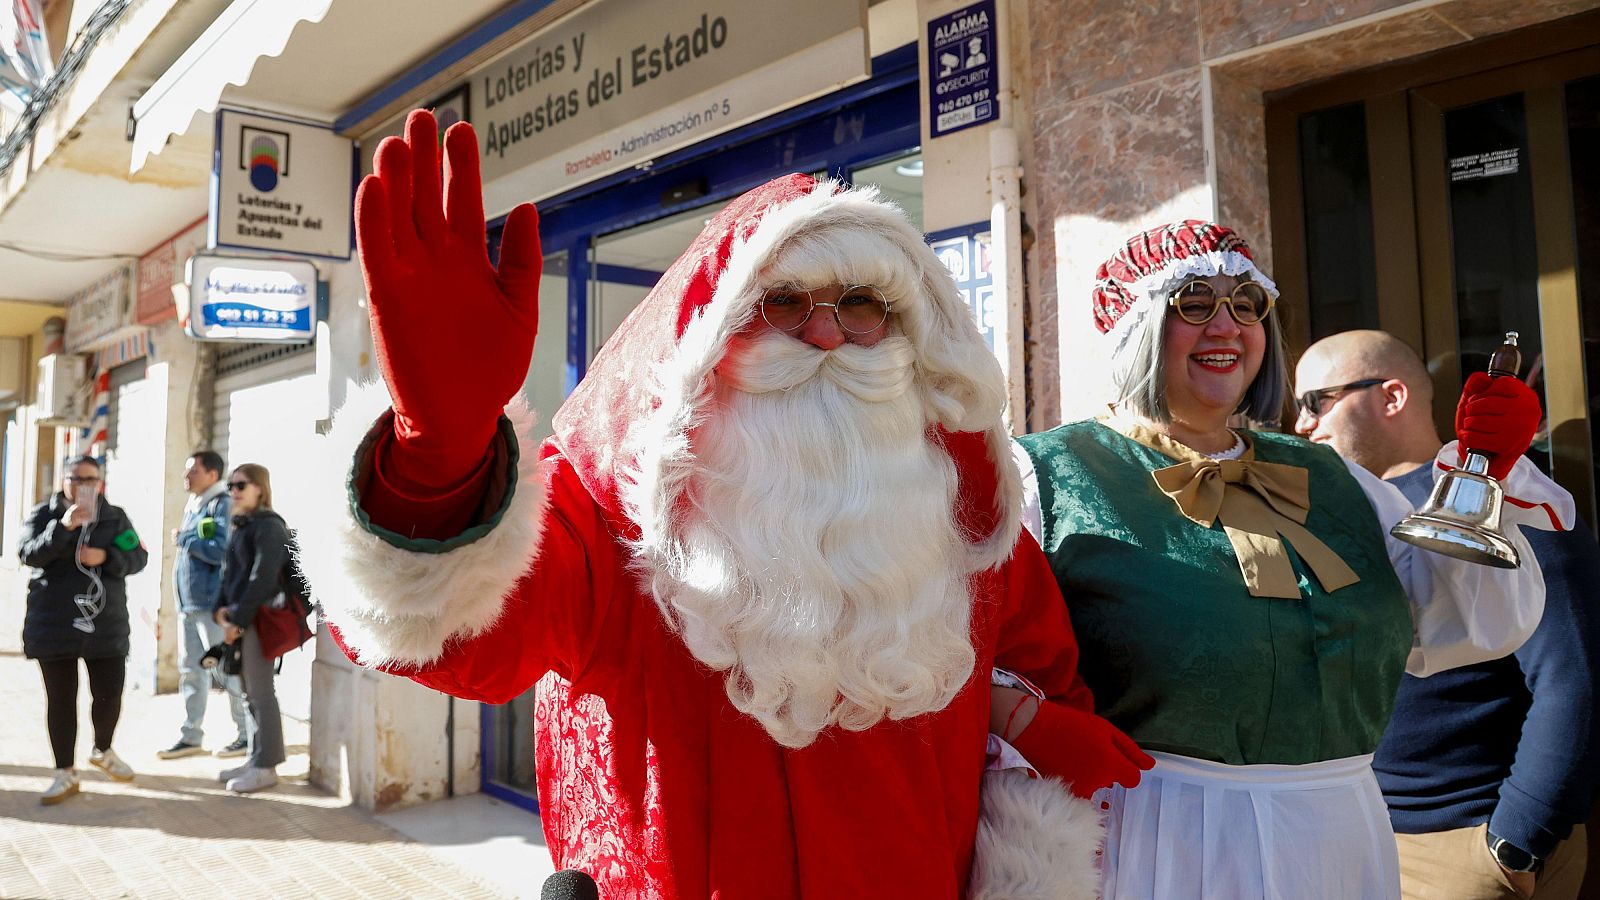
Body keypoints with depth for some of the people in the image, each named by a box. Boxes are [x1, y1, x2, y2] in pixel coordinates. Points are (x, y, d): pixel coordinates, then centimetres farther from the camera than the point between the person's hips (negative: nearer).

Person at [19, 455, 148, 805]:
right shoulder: (43, 515, 1)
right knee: (60, 699, 5)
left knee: (109, 694, 4)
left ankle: (103, 751, 32)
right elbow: (29, 555, -13)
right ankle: (66, 773, 16)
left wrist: (106, 557, -17)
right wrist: (63, 527, -27)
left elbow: (138, 558, 2)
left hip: (106, 622, 1)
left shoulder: (115, 517, 5)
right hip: (53, 623, -1)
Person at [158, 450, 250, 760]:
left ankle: (249, 734, 7)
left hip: (212, 604, -9)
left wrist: (184, 539, -13)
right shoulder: (192, 506, 16)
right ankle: (191, 735, 21)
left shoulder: (223, 505, -13)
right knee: (191, 669, 13)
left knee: (226, 670, -3)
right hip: (190, 603, 9)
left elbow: (222, 550, -23)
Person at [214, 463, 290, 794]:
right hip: (240, 618, 9)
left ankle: (267, 766, 4)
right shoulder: (241, 526, 16)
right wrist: (221, 608, 4)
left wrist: (239, 619, -18)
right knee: (251, 693, 13)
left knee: (261, 693, -3)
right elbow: (229, 573, 20)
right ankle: (257, 758, 22)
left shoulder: (269, 526, -12)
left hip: (259, 619, -9)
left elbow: (263, 578, -19)